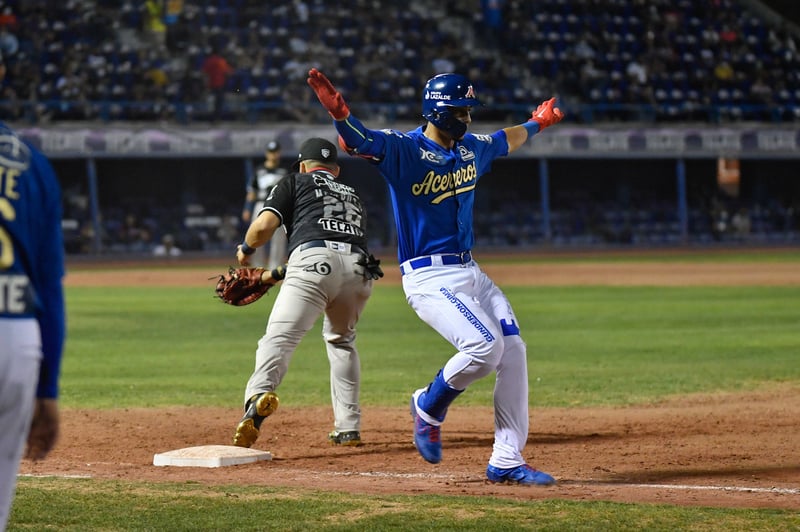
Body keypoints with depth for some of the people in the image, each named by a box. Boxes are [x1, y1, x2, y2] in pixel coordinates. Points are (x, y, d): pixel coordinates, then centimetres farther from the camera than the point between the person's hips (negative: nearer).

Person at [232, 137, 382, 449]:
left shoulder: (296, 182, 22)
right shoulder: (352, 195, 37)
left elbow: (264, 226, 7)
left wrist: (246, 249, 29)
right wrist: (277, 273, 44)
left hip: (315, 261, -5)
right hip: (359, 268, 5)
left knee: (279, 338, -14)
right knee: (341, 340, 26)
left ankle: (259, 394, -43)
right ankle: (349, 427, 20)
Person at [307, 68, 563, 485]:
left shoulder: (472, 149, 11)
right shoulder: (404, 149, -12)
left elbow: (506, 141, 34)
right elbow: (358, 140, -30)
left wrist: (536, 123, 50)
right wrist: (339, 114, -51)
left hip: (469, 272, 8)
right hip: (428, 277, -8)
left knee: (513, 351, -1)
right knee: (484, 347, -24)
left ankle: (506, 461, 6)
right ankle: (429, 407, 6)